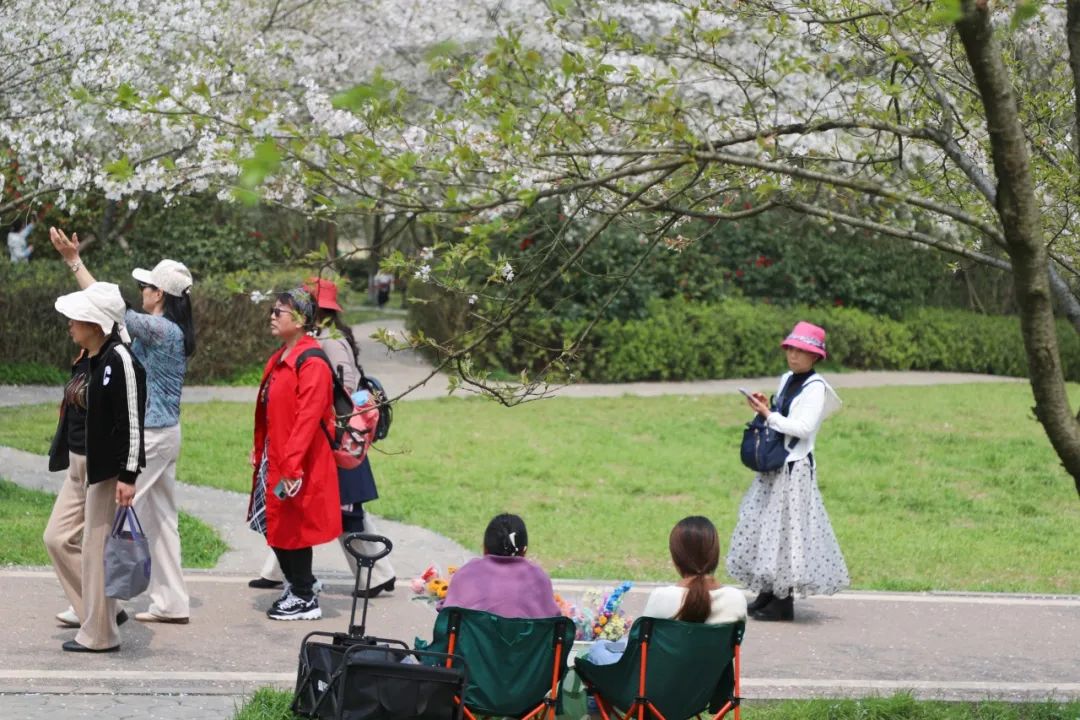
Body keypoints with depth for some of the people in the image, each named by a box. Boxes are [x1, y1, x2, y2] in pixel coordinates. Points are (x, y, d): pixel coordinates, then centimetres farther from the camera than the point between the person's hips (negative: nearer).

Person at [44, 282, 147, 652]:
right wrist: (66, 457, 21)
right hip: (78, 465, 10)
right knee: (57, 538, 11)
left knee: (97, 547, -1)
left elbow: (132, 422, -18)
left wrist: (128, 475, -20)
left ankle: (99, 634, 10)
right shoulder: (86, 359, 10)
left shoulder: (119, 360, -17)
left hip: (105, 468, -10)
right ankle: (101, 609, 22)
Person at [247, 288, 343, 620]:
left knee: (292, 527, 0)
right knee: (277, 527, 14)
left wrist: (292, 465, -26)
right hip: (274, 459, 9)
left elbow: (307, 418, -23)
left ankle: (305, 599, 11)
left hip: (297, 465, -9)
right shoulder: (279, 359, 12)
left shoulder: (311, 364, -18)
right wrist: (259, 451, 14)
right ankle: (297, 586, 27)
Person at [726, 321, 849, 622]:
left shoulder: (815, 388, -12)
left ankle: (784, 602, 0)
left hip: (795, 466, -8)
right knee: (765, 525, 9)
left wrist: (769, 415, -16)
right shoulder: (786, 380, 14)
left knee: (786, 526, -6)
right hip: (775, 463, 8)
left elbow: (803, 427, -21)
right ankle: (767, 594, 17)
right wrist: (764, 410, 3)